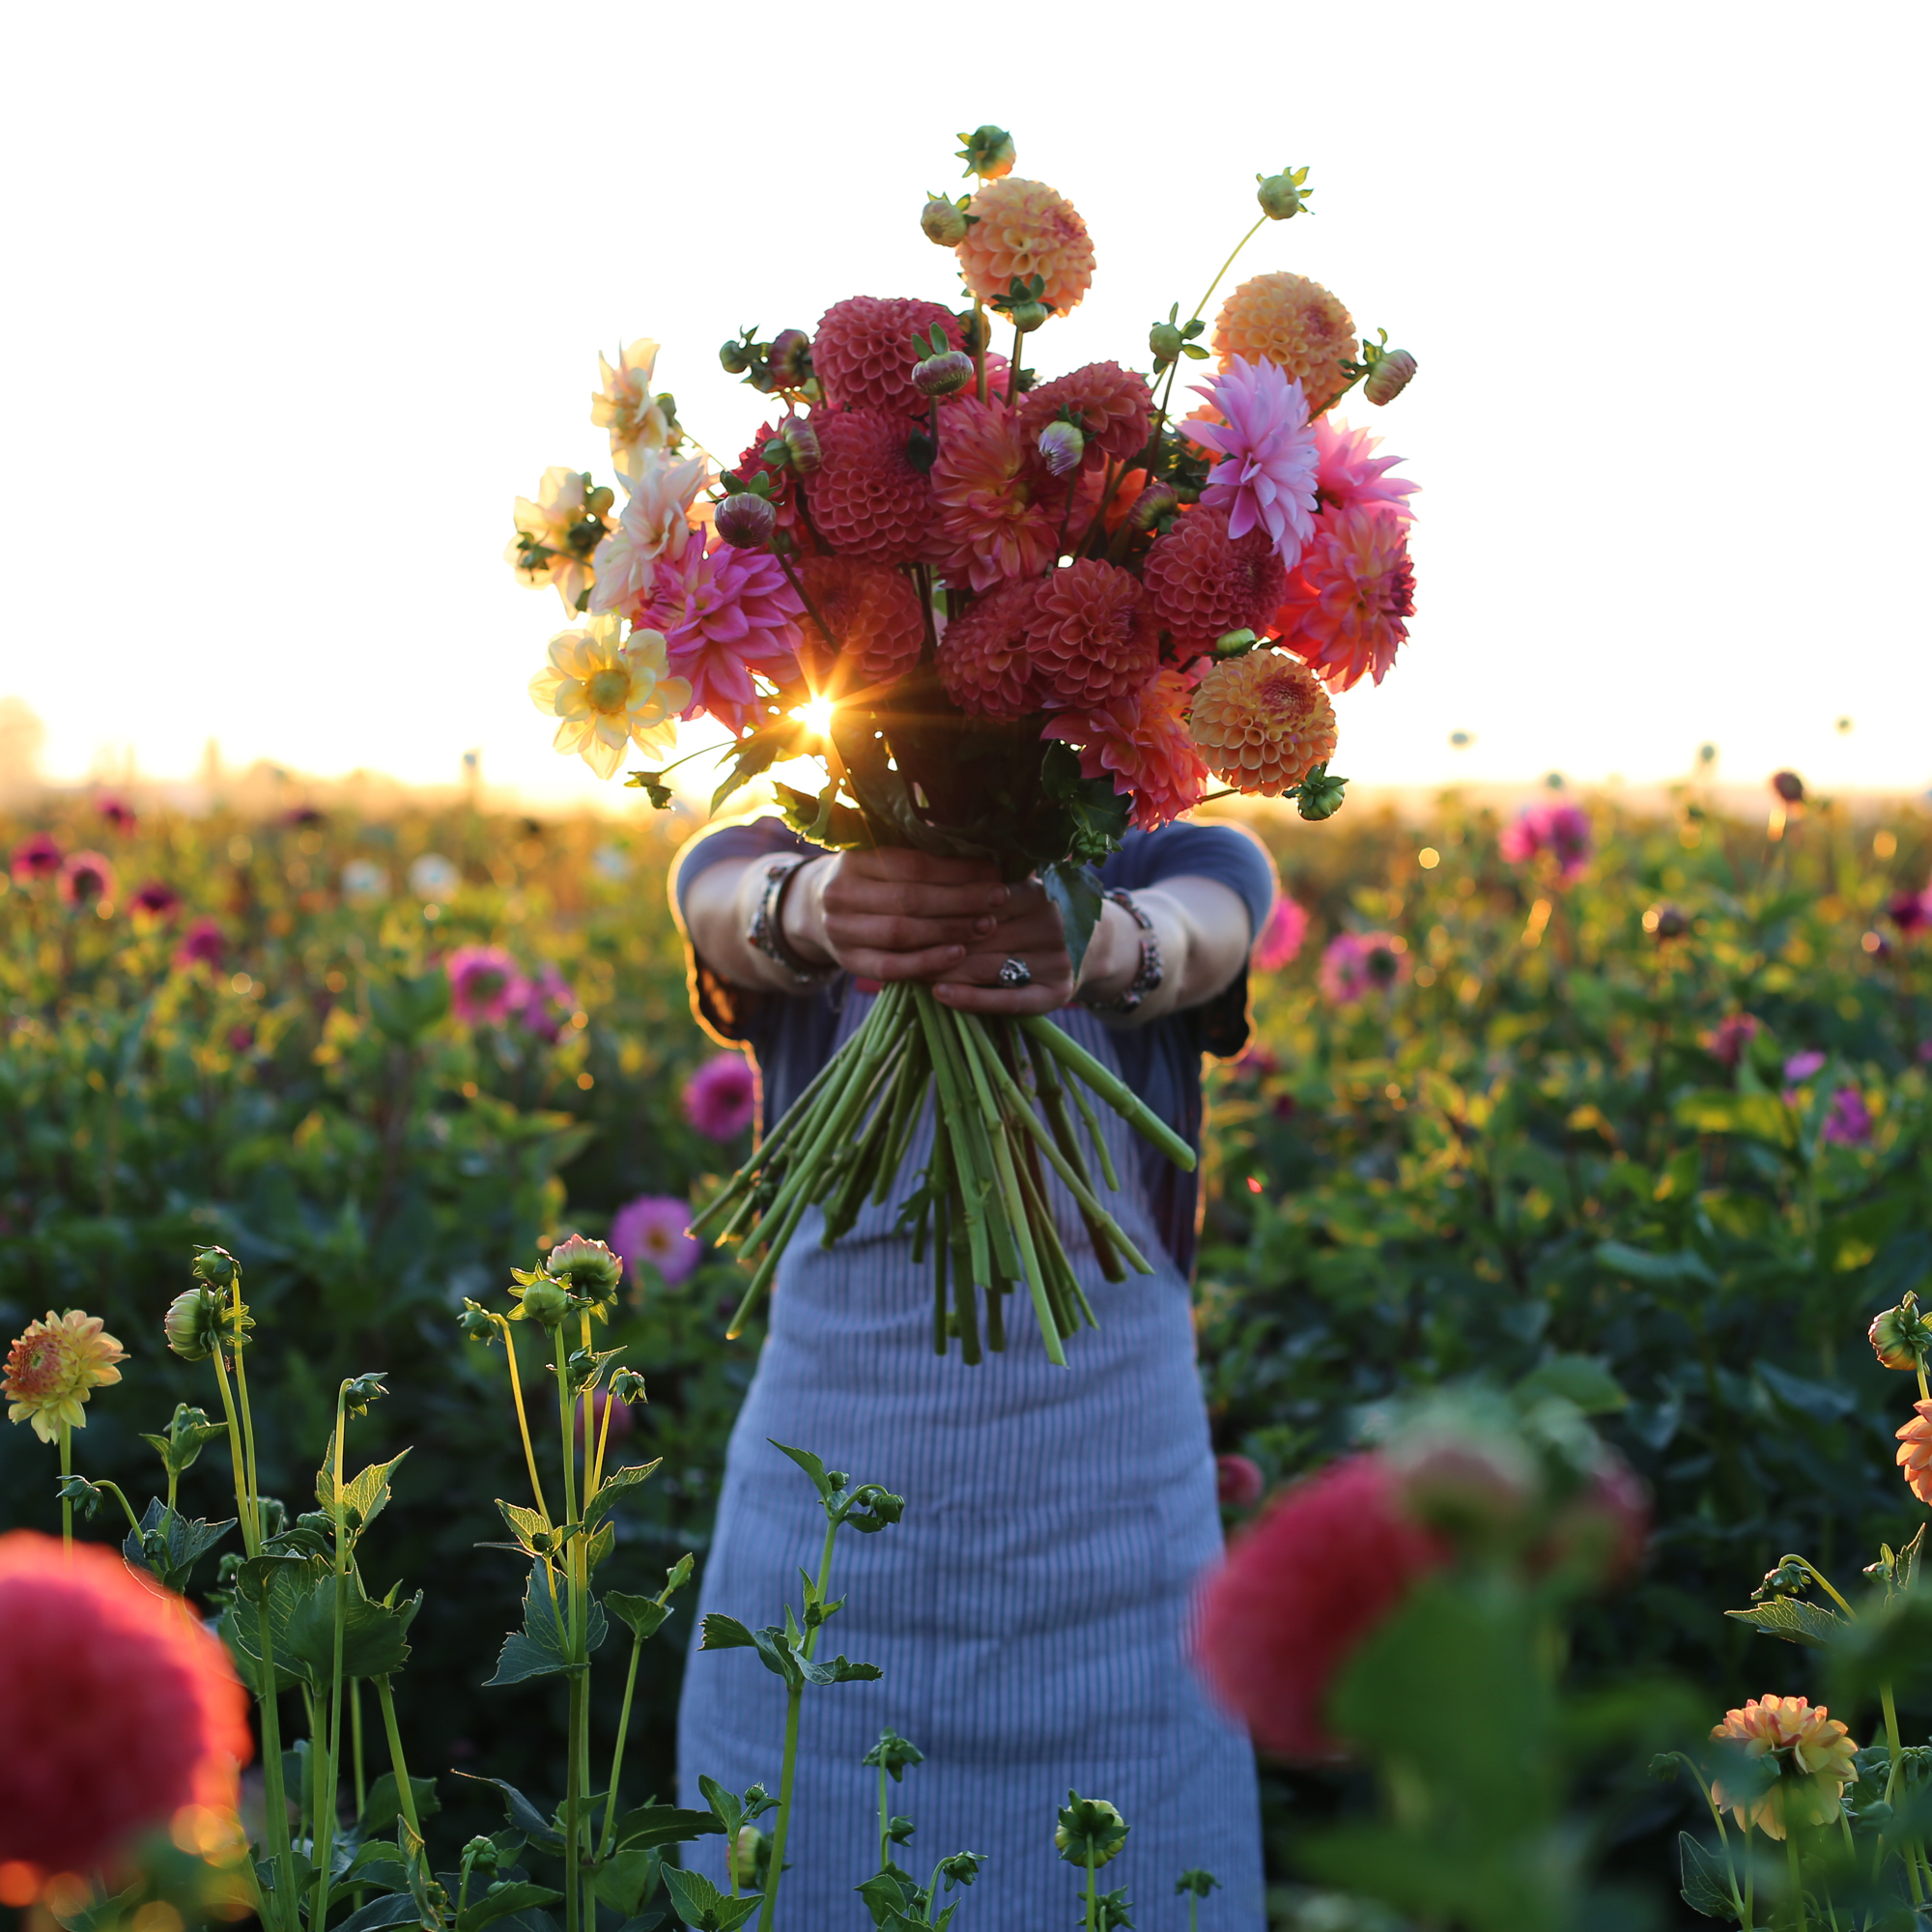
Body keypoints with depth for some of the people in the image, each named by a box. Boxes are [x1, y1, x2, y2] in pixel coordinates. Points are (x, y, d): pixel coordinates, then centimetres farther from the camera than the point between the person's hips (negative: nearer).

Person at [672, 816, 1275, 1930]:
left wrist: (1101, 943, -49)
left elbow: (1199, 938, -24)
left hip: (1110, 1497, 0)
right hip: (831, 1495, 1)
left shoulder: (1178, 866, -1)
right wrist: (813, 907, -48)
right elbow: (727, 912, -24)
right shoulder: (777, 865, 0)